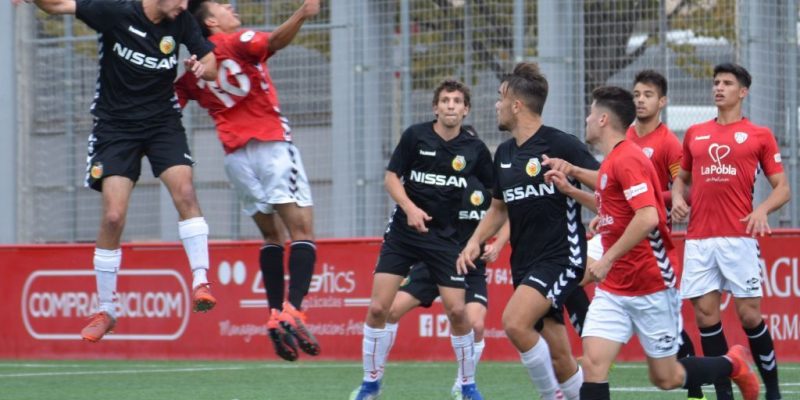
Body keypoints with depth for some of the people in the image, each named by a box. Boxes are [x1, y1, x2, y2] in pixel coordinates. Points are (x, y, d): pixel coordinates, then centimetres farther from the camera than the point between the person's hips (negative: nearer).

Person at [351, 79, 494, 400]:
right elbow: (391, 177, 0)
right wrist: (410, 208, -17)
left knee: (457, 310, -9)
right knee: (378, 307, -7)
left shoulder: (475, 149, -2)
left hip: (445, 237, 0)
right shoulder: (415, 136, -5)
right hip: (403, 232, 0)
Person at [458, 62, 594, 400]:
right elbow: (499, 208, 24)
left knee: (515, 322, -26)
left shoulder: (560, 145, -9)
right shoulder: (504, 154, 12)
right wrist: (475, 241, 11)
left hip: (560, 257, -7)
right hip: (525, 263, 7)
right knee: (559, 360, 6)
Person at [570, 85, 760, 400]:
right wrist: (570, 189, 16)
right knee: (593, 363, -9)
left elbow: (647, 217, -28)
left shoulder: (627, 159, -18)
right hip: (613, 288, 8)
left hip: (652, 287, -8)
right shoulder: (611, 161, 12)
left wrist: (607, 259, -25)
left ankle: (732, 364, 29)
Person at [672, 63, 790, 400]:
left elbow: (783, 188, 4)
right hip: (698, 239, 4)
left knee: (749, 314, -5)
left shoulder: (759, 135, 4)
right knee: (705, 314, -1)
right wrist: (677, 197, 4)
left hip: (738, 237, -4)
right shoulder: (694, 134, 15)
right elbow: (682, 177, 26)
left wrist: (762, 210, -16)